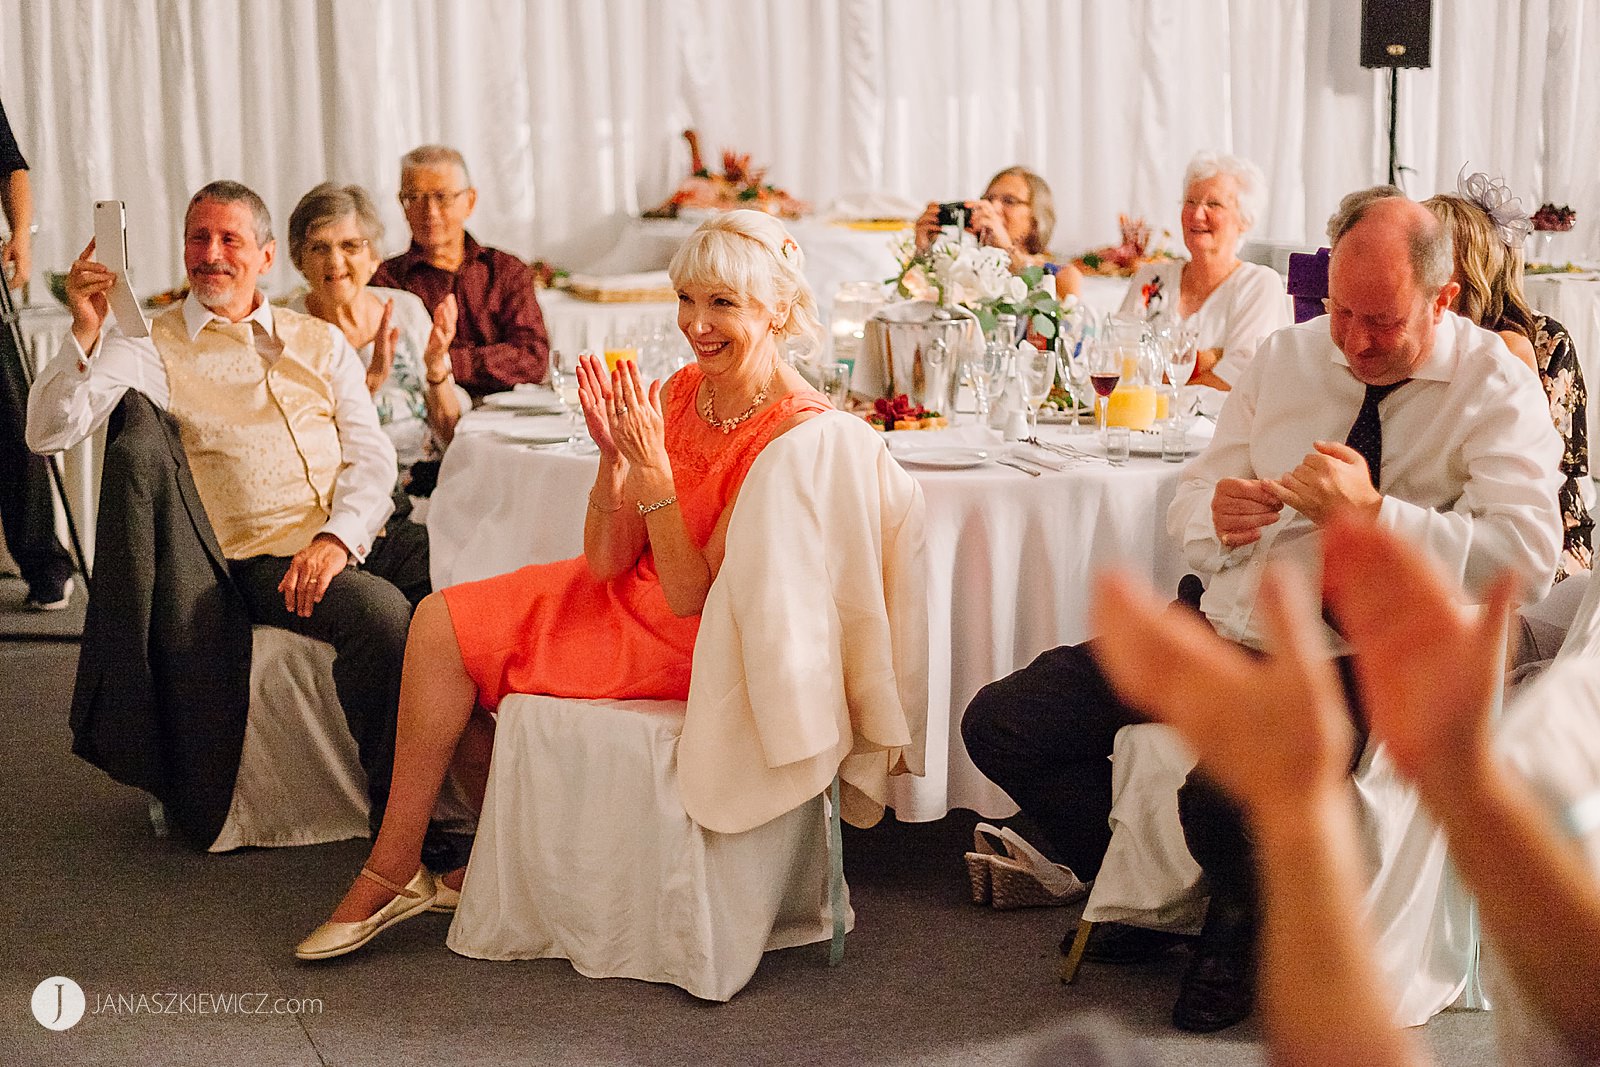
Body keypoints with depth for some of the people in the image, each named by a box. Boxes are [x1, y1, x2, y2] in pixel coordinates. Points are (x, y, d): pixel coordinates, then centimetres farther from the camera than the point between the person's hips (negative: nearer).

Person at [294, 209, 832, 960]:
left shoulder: (794, 431, -22)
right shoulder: (681, 391, -1)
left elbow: (694, 597, -23)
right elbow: (608, 562, -4)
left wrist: (652, 464, -28)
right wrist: (614, 453, -18)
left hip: (689, 647, -8)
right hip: (628, 599, 8)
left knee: (449, 641, -8)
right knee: (440, 622, 0)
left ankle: (391, 872, 11)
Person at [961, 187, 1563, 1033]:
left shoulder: (1495, 390, -6)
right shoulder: (1285, 358, 10)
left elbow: (1528, 562, -20)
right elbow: (1187, 510, 13)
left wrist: (1373, 512, -27)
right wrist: (1218, 515, -12)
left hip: (1350, 663, -6)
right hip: (1220, 634, 6)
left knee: (1225, 798, -36)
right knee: (1001, 724, -6)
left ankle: (1240, 929, 2)